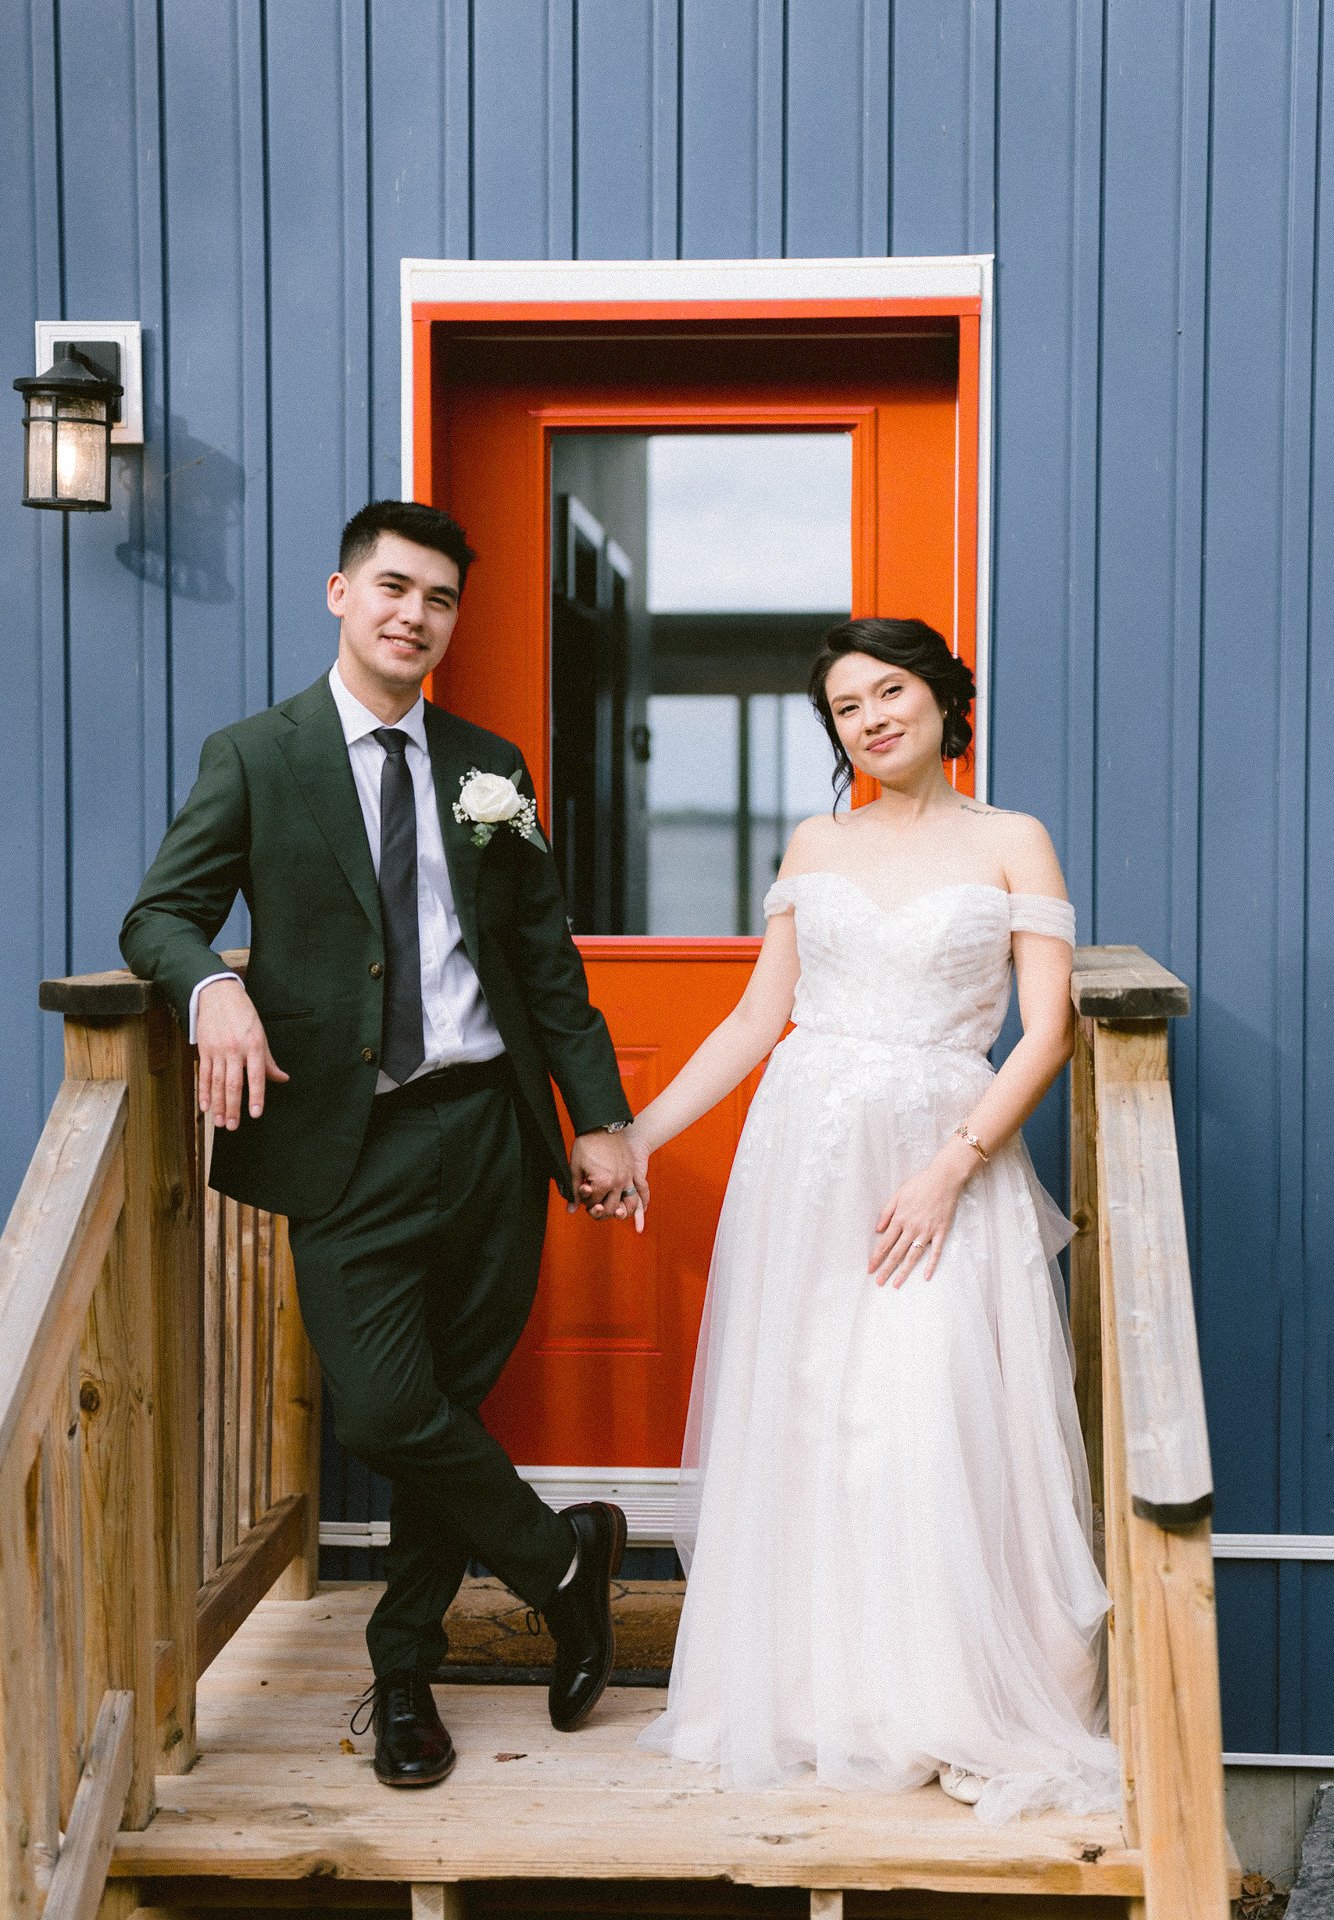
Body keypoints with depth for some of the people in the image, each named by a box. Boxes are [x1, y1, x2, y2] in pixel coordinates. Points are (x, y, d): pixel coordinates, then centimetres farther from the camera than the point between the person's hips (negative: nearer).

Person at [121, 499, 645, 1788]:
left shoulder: (488, 766, 12)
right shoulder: (253, 758, 4)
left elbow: (547, 957, 12)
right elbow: (159, 915, -1)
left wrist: (600, 1117, 7)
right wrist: (213, 986, -24)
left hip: (489, 1128, 3)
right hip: (351, 1147, -2)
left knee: (452, 1404, 10)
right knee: (382, 1412, -10)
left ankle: (406, 1668, 30)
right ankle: (562, 1555, 18)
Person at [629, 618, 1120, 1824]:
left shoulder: (1012, 844, 3)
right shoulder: (814, 847, 12)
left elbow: (1049, 1031, -5)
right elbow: (758, 1019, 14)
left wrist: (950, 1169, -15)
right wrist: (642, 1130, 7)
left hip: (948, 1158, -3)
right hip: (805, 1157, 3)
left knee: (937, 1428, -8)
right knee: (799, 1423, 4)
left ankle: (966, 1714, 8)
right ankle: (816, 1690, 18)